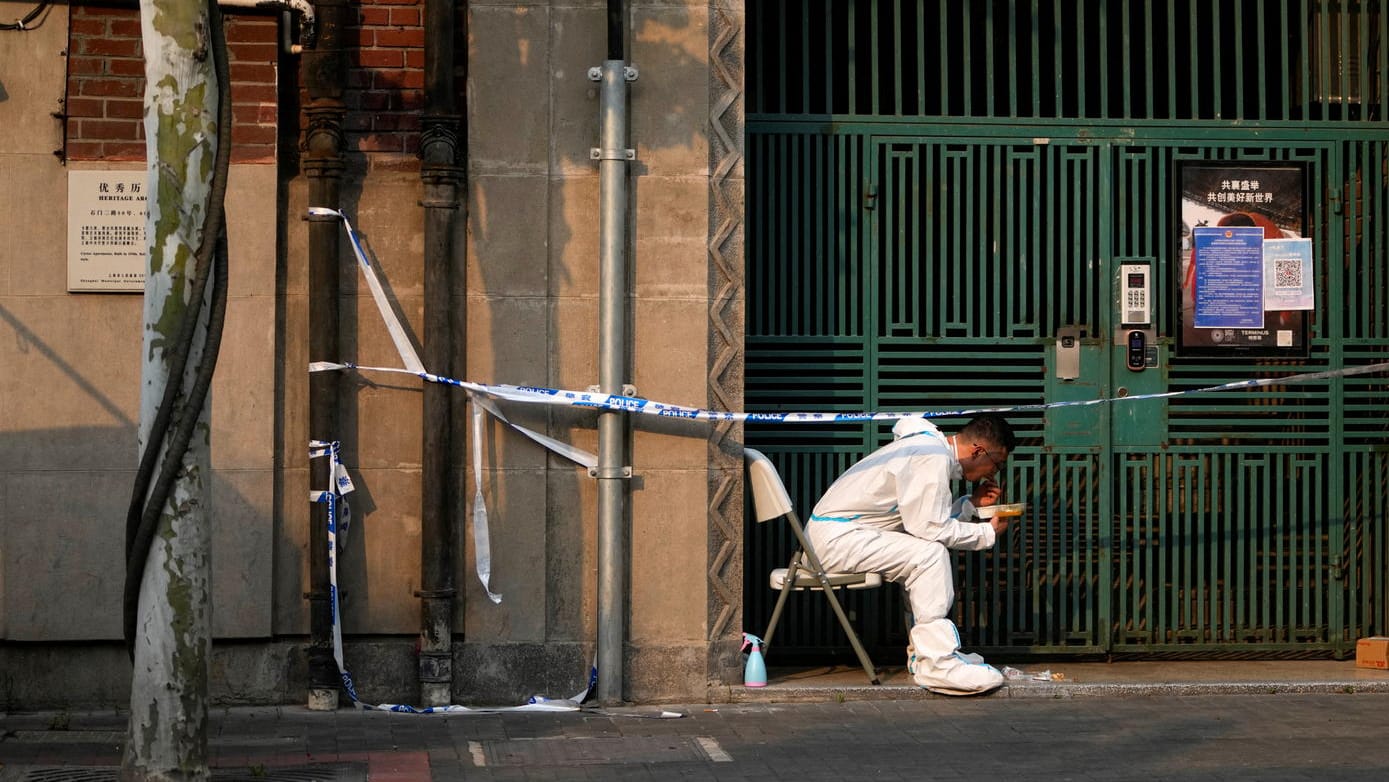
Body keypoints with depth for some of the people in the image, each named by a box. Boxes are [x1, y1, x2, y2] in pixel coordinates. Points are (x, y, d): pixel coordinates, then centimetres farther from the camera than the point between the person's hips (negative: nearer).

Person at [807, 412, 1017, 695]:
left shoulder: (930, 447, 15)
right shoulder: (932, 458, -17)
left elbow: (922, 516, 13)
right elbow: (929, 527, -22)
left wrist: (972, 503, 11)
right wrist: (988, 533, -10)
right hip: (835, 537, -11)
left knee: (923, 553, 16)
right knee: (930, 554, -20)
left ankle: (922, 651, 14)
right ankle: (937, 663, -19)